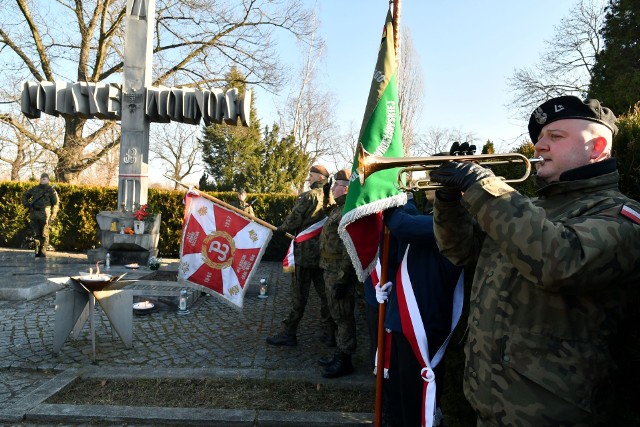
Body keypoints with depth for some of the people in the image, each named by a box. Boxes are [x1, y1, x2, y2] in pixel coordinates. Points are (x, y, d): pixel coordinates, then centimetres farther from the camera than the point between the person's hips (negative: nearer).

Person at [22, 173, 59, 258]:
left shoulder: (51, 190, 0)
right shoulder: (35, 189, 13)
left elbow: (55, 204, -3)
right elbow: (24, 195, 28)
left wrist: (52, 216, -10)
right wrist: (26, 204, 10)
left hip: (44, 214, -5)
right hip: (34, 214, 5)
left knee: (44, 234, -3)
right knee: (36, 233, 8)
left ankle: (43, 252, 1)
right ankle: (37, 251, 16)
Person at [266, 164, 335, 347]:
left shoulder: (308, 196, -11)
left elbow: (292, 221, -10)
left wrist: (280, 229, 9)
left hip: (306, 252, -6)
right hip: (325, 252, 6)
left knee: (299, 294, 2)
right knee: (325, 292, 11)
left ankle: (289, 333, 12)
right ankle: (329, 333, 18)